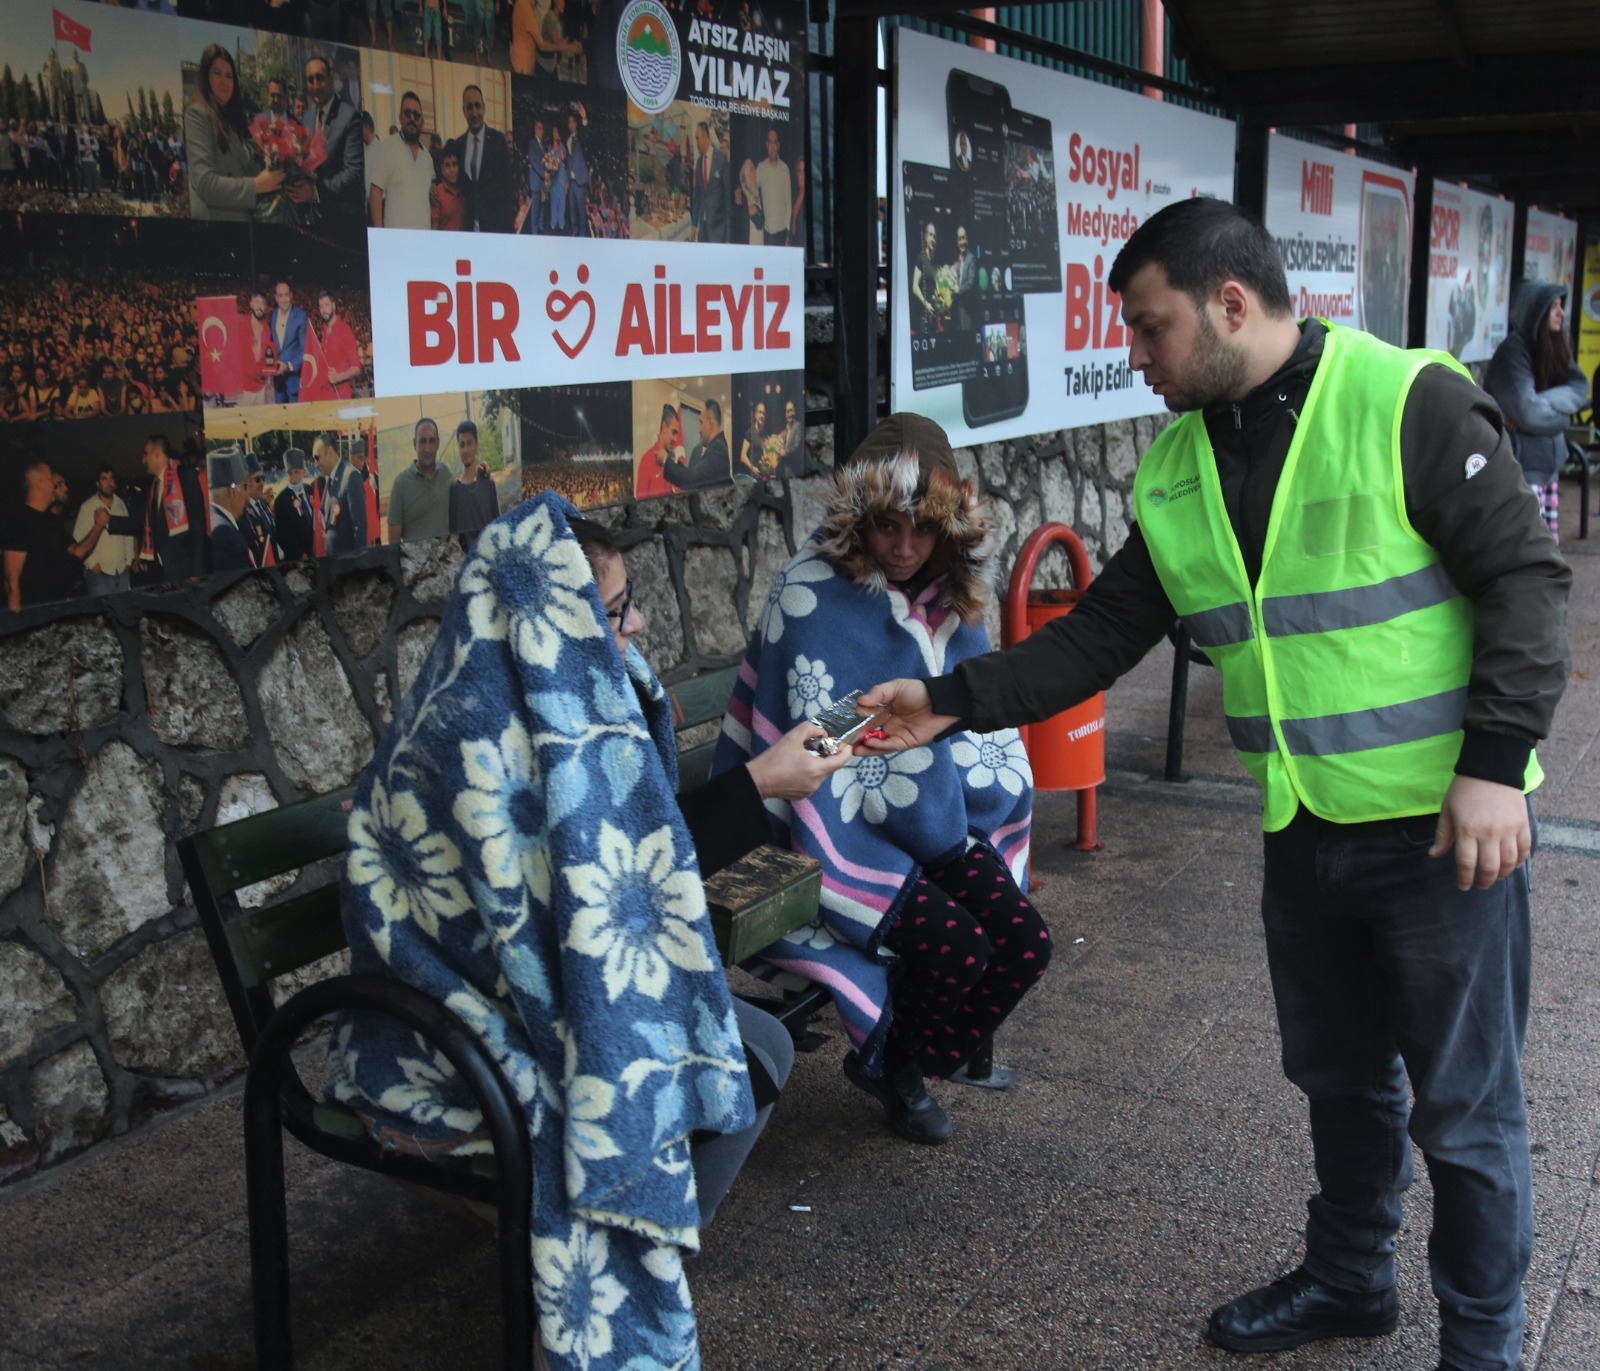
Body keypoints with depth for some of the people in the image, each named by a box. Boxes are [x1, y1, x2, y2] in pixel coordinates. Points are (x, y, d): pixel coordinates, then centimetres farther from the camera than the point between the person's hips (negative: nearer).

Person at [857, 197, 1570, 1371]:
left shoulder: (1410, 403, -14)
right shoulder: (1177, 470, 5)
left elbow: (1526, 578, -15)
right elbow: (1103, 634, 8)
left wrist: (1496, 762, -20)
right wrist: (955, 702, 1)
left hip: (1443, 825, -6)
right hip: (1307, 830, 6)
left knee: (1463, 1102, 7)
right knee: (1339, 1075, 22)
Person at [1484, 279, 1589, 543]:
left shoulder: (1554, 348, 10)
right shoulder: (1512, 352, -14)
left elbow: (1579, 390, -2)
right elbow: (1529, 412, -21)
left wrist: (1544, 402, -17)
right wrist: (1562, 413, -3)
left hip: (1548, 461, 8)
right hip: (1521, 464, -8)